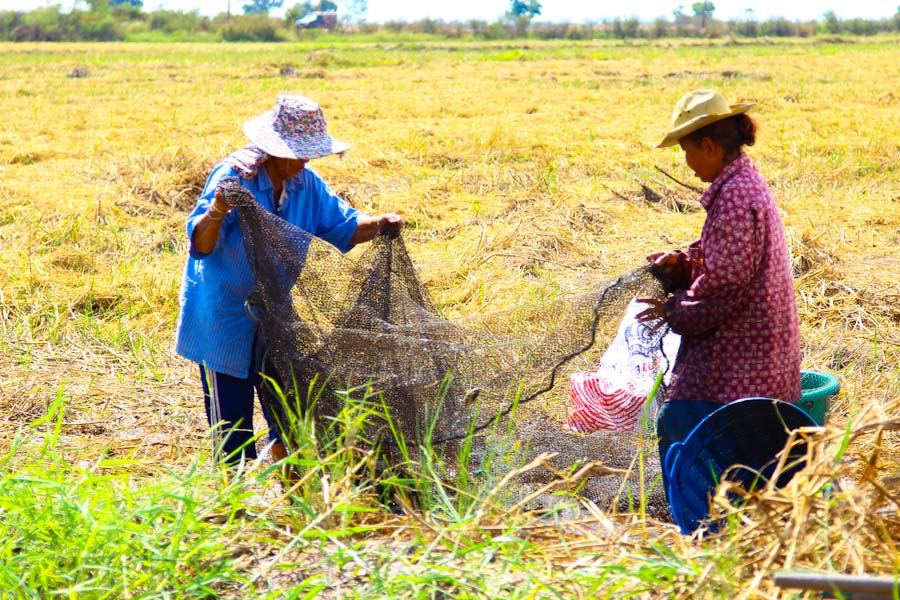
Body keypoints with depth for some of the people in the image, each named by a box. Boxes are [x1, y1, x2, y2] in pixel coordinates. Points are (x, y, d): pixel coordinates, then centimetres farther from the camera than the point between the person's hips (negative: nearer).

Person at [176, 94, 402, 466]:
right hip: (224, 320, -6)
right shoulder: (233, 176, -20)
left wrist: (380, 225, -12)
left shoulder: (307, 184, -1)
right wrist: (217, 210, -47)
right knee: (232, 422, -2)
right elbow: (201, 245, -27)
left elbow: (342, 227, 7)